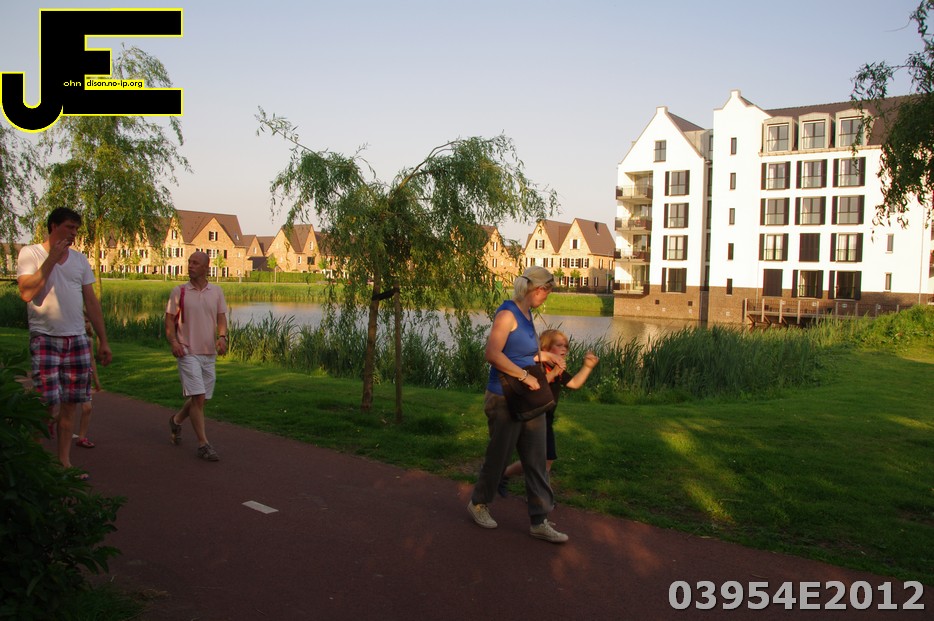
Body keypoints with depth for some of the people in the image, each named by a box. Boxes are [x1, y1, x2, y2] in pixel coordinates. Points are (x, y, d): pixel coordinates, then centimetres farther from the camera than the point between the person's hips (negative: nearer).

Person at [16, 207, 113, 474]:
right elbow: (27, 293, -16)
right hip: (45, 338, -4)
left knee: (70, 403, 6)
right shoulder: (30, 254, -1)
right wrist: (52, 259, -14)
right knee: (49, 405, -10)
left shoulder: (80, 259, 13)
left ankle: (64, 461, 14)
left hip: (77, 339, 5)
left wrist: (103, 341, 12)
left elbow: (91, 302, 14)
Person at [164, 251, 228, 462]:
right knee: (197, 397, -12)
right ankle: (203, 444, -4)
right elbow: (169, 319, 3)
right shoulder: (179, 292, 1)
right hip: (188, 352, -4)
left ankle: (176, 420, 41)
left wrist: (222, 337, -13)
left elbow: (221, 317, 7)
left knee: (200, 398, 13)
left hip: (209, 353, 4)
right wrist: (174, 341, -13)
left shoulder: (216, 292, 8)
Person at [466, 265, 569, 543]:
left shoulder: (526, 315, 10)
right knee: (498, 456, 8)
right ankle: (478, 503, 31)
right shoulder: (507, 314, -17)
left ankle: (539, 521, 13)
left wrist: (544, 356, 11)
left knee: (536, 460, 7)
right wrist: (525, 376, -26)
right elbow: (493, 354, -29)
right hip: (504, 399, -8)